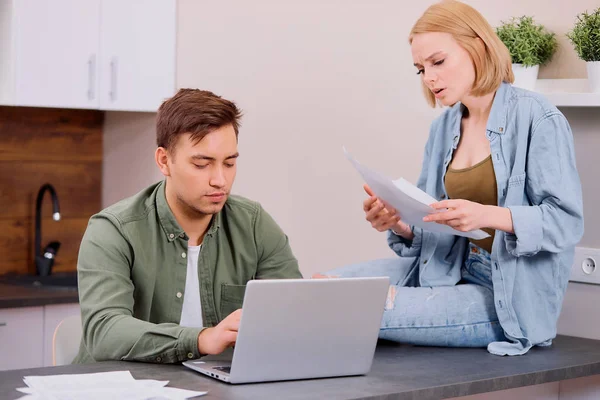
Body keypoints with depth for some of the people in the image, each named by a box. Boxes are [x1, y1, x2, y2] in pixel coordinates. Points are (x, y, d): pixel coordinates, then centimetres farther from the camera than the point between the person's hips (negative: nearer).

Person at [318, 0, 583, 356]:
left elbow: (567, 221, -16)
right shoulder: (443, 128, 10)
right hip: (452, 271, 7)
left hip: (514, 299, -6)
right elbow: (429, 230, 13)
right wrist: (399, 224, -10)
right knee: (332, 282, -13)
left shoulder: (537, 119, -10)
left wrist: (487, 215, -31)